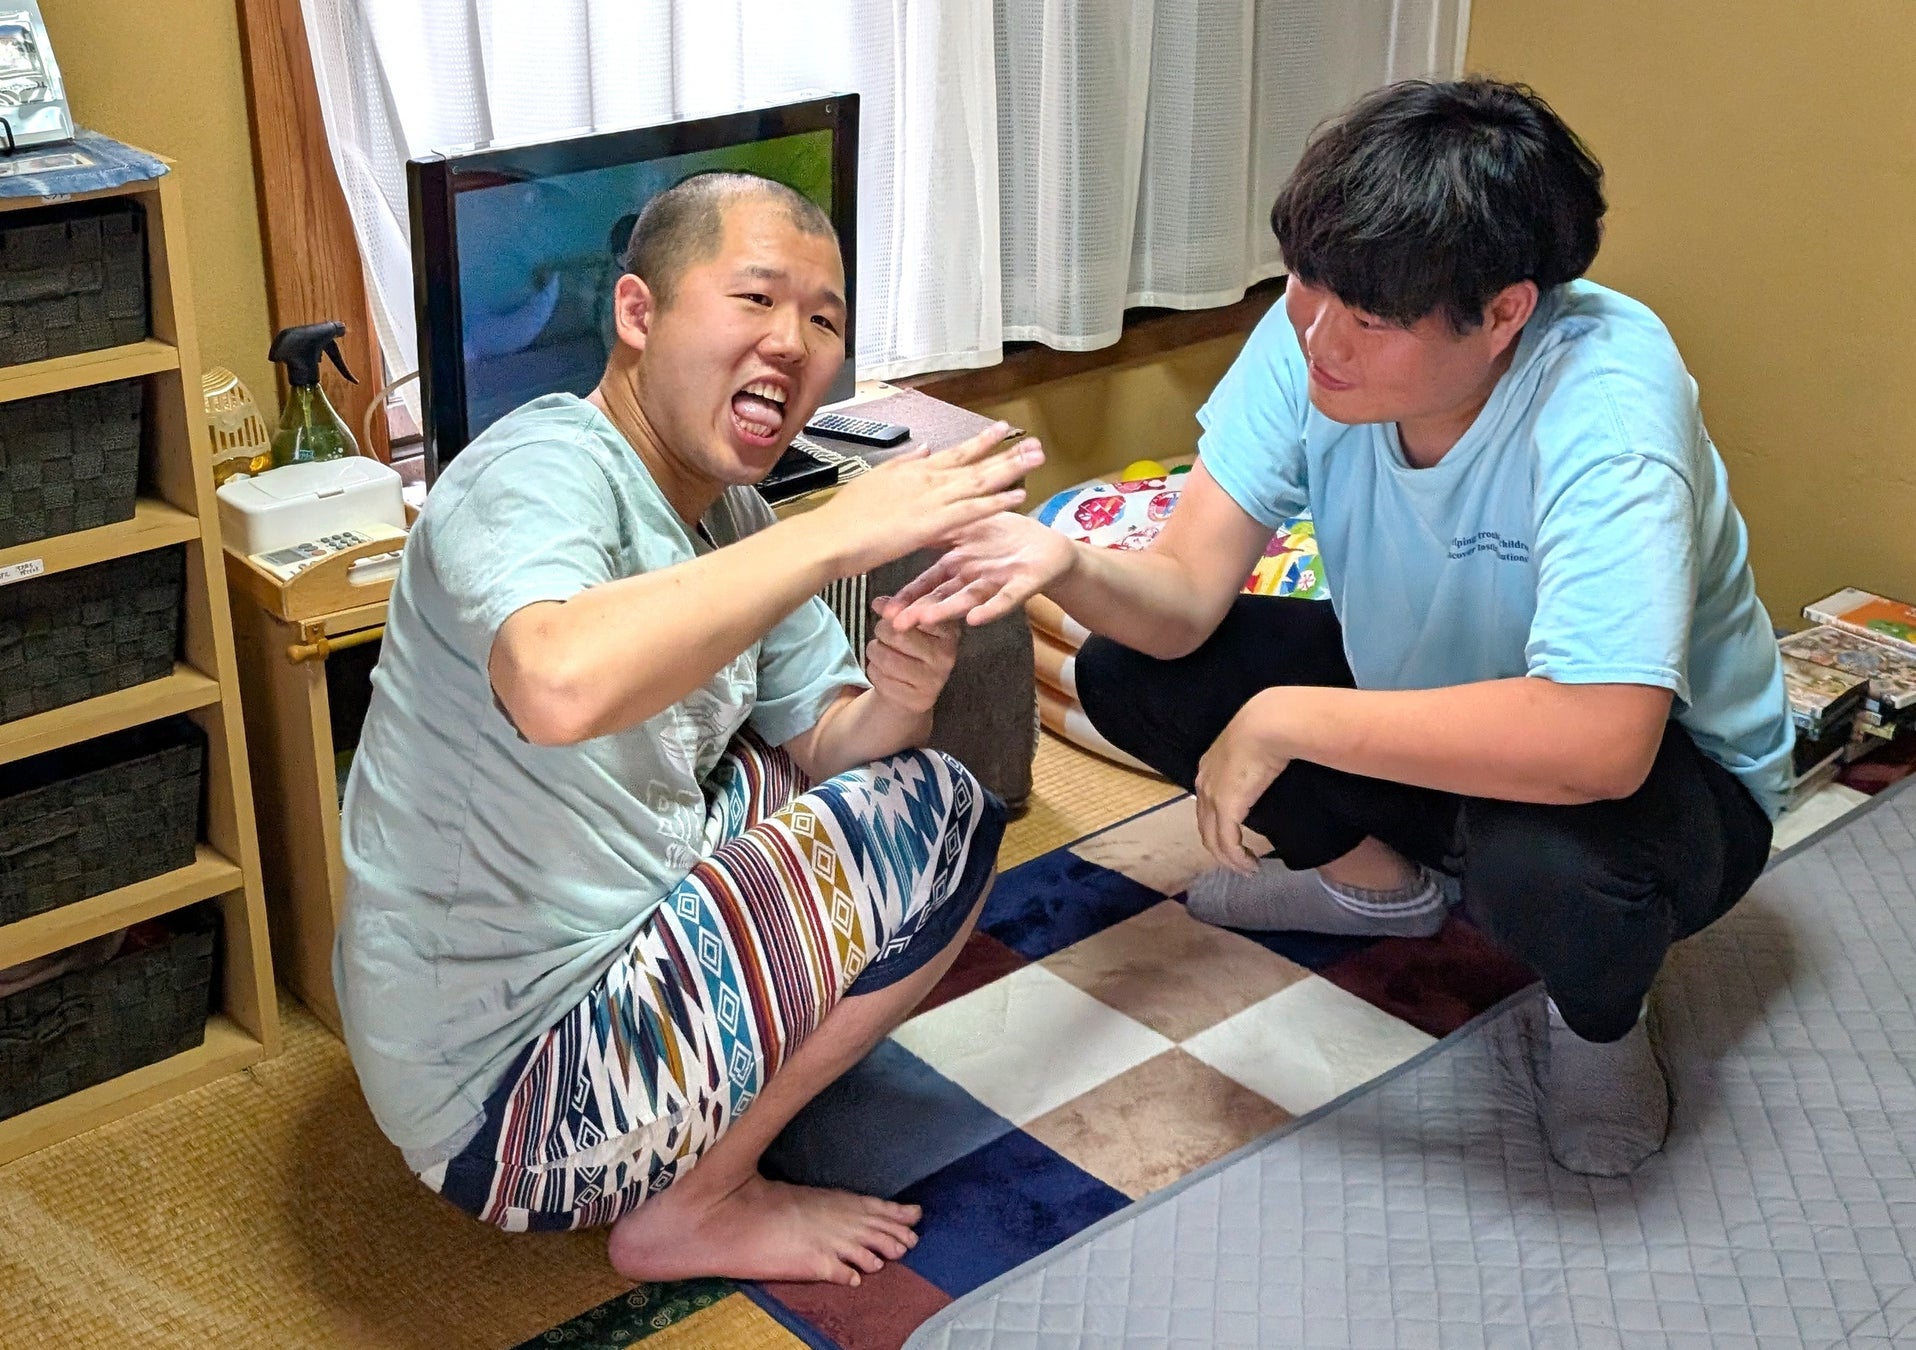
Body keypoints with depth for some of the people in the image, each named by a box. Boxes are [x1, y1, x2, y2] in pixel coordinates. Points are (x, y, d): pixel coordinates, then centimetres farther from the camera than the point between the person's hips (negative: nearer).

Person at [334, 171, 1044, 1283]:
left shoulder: (732, 515, 6)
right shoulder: (547, 470, -22)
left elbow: (821, 738, 10)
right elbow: (558, 684, -44)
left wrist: (894, 703, -14)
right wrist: (838, 533, -36)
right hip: (502, 1096, -9)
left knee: (900, 765, 17)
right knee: (943, 822, -9)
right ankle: (695, 1210, 3)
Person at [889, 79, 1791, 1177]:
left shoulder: (1605, 400, -37)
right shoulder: (1313, 336, -19)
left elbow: (1599, 741, -47)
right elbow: (1185, 597, -18)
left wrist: (1285, 719, -40)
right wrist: (1065, 566, -41)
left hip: (1668, 767, -5)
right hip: (1418, 692, 6)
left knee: (1541, 863, -40)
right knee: (1127, 673, -7)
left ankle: (1602, 1017, 0)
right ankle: (1385, 881, 17)